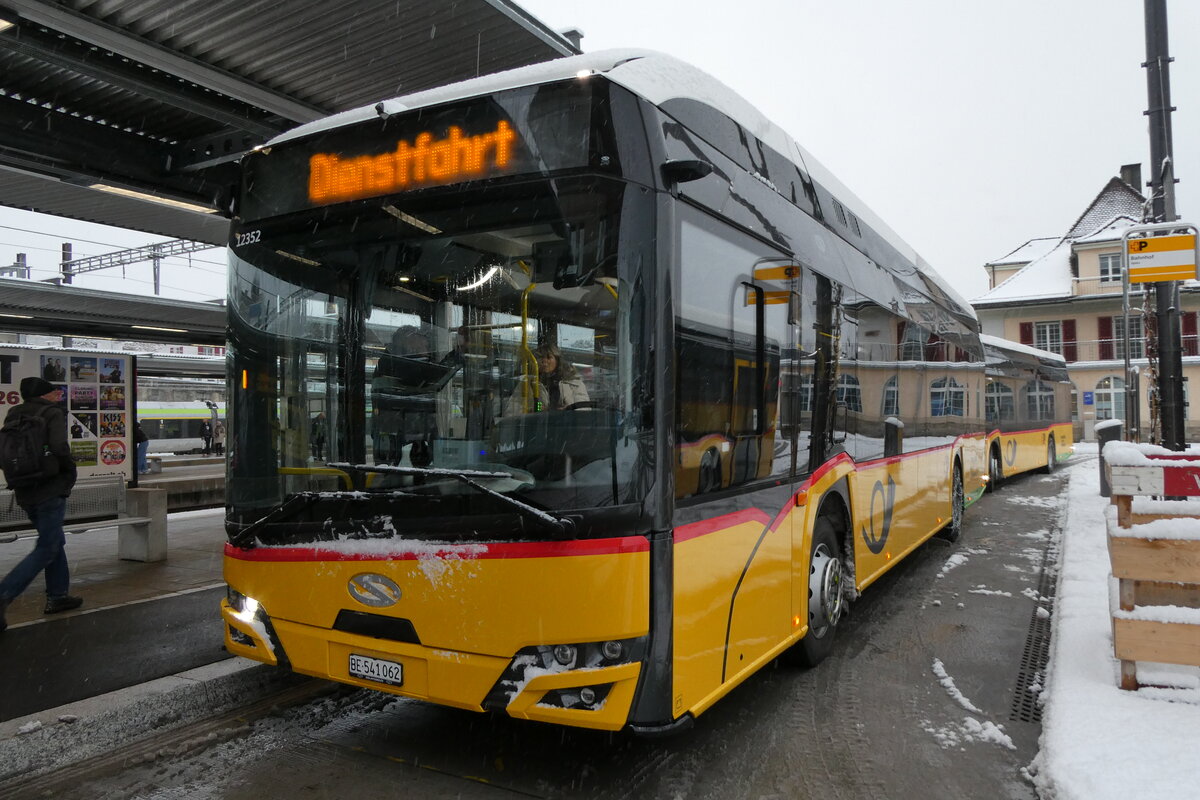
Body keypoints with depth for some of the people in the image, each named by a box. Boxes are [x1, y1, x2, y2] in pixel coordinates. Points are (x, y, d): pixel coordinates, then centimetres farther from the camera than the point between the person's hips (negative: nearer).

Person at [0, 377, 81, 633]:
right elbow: (59, 448, -24)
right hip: (50, 491, -8)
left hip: (25, 493, 8)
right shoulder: (53, 413, -11)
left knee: (55, 542, 20)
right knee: (46, 549, -2)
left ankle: (57, 596, 24)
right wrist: (69, 470, -7)